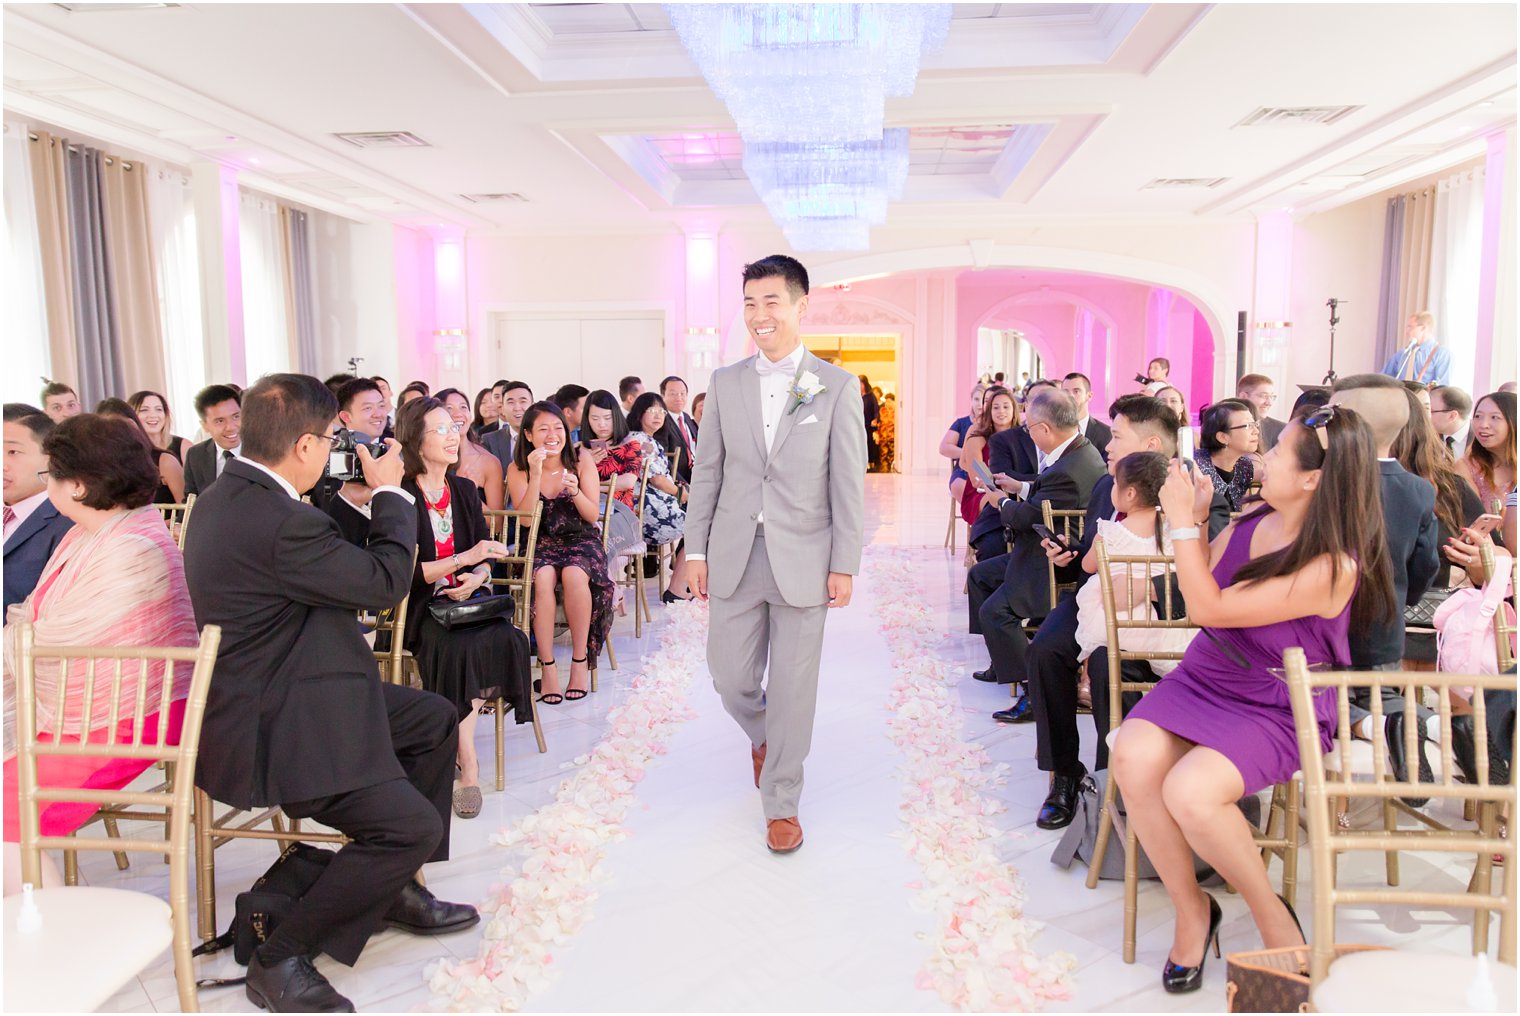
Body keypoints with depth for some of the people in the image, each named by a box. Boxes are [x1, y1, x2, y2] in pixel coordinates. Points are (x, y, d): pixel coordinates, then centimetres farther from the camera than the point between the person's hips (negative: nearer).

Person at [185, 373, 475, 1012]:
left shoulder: (231, 491, 5)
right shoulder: (276, 521, -28)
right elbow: (386, 582, -16)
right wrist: (388, 492, -5)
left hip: (278, 691, 11)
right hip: (268, 731, -11)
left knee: (436, 720, 17)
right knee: (413, 825, -16)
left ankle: (395, 887, 27)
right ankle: (281, 960, 3)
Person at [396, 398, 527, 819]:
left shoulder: (464, 489, 14)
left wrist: (477, 576, -10)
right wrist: (465, 558, -18)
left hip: (466, 598, 5)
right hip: (421, 605, -4)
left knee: (504, 638, -26)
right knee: (461, 647, -33)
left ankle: (464, 755, -15)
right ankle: (469, 762, -23)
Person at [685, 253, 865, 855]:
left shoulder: (837, 387, -2)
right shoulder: (725, 384, 6)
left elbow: (849, 484, -3)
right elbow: (707, 472, 8)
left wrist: (845, 565, -6)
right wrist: (696, 549, 5)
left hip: (803, 559, -2)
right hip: (734, 556, 3)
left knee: (793, 688, 5)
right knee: (730, 678, 9)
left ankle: (782, 804, 22)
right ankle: (763, 736, 43)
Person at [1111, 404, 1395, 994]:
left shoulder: (1332, 566, -19)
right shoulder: (1251, 523, 2)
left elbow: (1212, 608, -21)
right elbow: (1198, 598, 16)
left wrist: (1183, 523, -15)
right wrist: (1192, 518, 4)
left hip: (1276, 709, -6)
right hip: (1204, 678, 6)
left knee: (1190, 791, -32)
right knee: (1134, 757, -24)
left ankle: (1273, 918, 0)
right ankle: (1191, 909, -1)